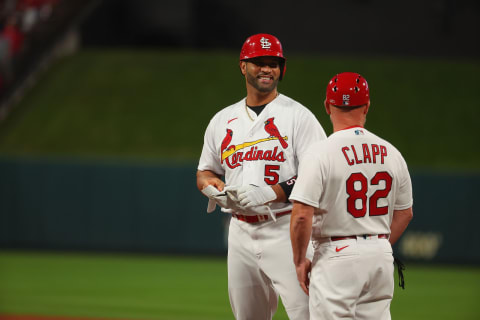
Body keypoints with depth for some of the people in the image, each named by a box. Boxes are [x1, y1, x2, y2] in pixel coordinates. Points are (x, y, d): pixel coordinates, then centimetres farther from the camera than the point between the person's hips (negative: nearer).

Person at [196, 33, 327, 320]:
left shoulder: (298, 116, -2)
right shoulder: (223, 121, 15)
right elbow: (204, 173, 24)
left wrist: (270, 193, -20)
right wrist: (214, 188, -1)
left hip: (285, 230, -6)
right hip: (241, 230, 6)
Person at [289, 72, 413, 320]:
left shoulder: (320, 153, -11)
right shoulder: (391, 153, 6)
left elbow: (302, 216, -16)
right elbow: (405, 213, 15)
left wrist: (299, 261, -4)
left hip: (337, 257, -5)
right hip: (382, 257, 5)